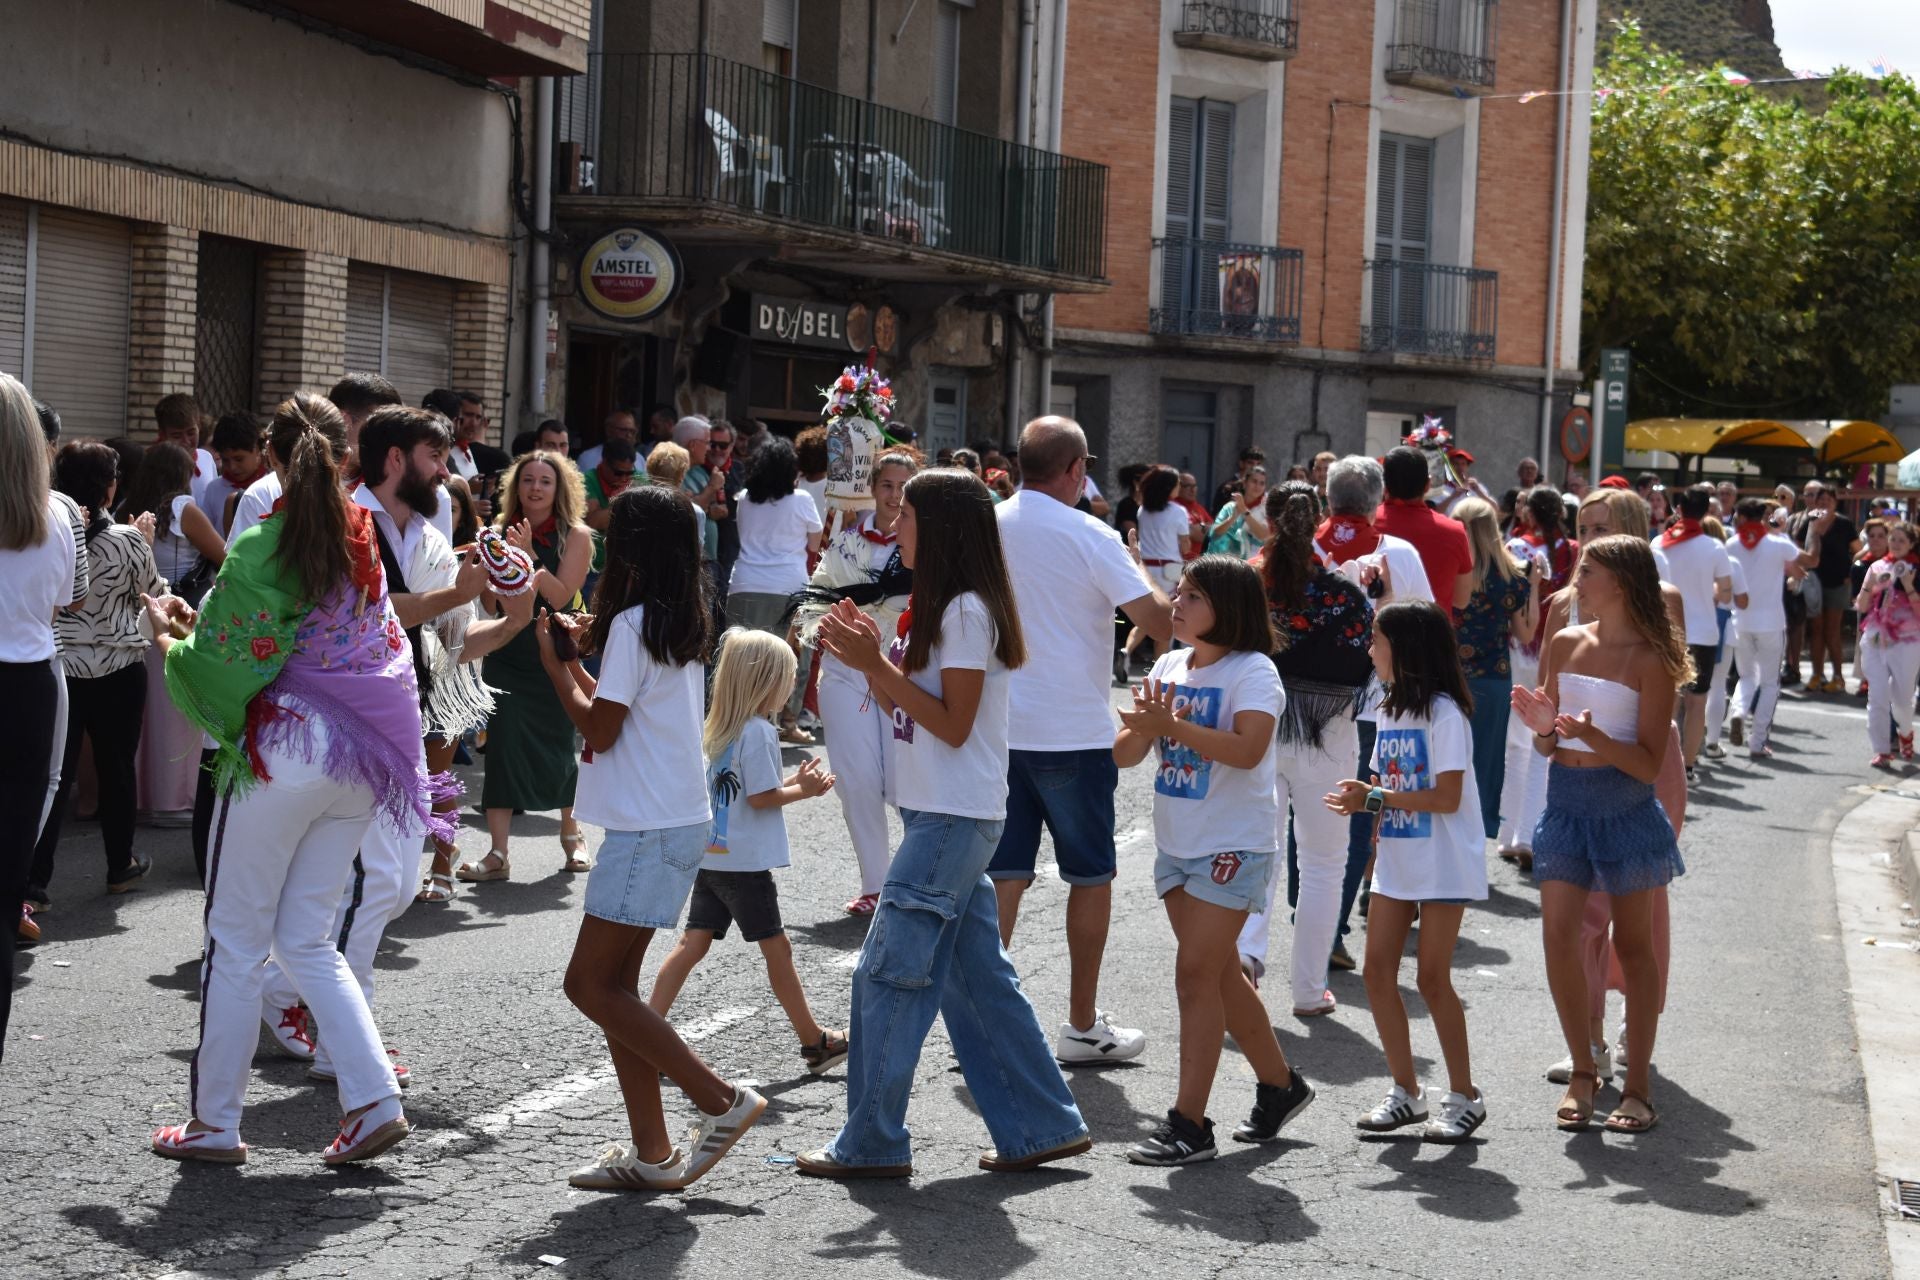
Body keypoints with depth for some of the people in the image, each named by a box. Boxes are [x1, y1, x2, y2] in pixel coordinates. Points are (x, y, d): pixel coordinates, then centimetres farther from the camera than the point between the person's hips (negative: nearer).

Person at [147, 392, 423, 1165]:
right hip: (359, 760, 6)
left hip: (282, 752, -6)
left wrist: (167, 636, 8)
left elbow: (224, 664, -14)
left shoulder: (260, 548, -12)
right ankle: (373, 1100, 4)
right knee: (306, 939, 14)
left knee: (237, 941, 5)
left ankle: (215, 1123, 11)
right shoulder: (364, 542, 7)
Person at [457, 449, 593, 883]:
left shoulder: (575, 536, -3)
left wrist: (530, 556, -21)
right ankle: (498, 854, -6)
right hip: (506, 656, 2)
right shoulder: (503, 531, 4)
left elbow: (561, 596, -13)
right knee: (502, 745, -7)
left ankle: (570, 836, 31)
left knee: (556, 747, 5)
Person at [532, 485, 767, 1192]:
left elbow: (598, 731, -12)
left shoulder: (633, 623, -15)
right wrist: (573, 656, 15)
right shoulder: (685, 623, 12)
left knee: (591, 984, -5)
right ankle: (651, 1153, 11)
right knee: (612, 985, 11)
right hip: (678, 821, 9)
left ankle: (722, 1100, -6)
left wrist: (552, 659, -2)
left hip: (648, 830, -9)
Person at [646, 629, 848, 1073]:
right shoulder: (758, 732, -16)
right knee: (776, 948, 2)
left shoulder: (718, 728, 11)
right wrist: (804, 790, -4)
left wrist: (792, 781, 14)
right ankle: (814, 1041, 13)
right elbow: (761, 798, -17)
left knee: (692, 944, 8)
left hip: (711, 857, 8)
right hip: (744, 863, -8)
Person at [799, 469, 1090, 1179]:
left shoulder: (968, 611, -15)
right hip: (943, 817, 10)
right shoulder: (937, 608, 15)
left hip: (954, 819, -10)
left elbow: (953, 725, -17)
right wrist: (869, 659, 2)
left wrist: (878, 664, -17)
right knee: (977, 976, 12)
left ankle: (871, 1144, 0)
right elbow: (909, 713, 15)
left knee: (889, 972, -6)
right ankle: (1041, 1126, 17)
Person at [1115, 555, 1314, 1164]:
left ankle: (1189, 1124, -7)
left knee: (1196, 974, -10)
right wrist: (1144, 728, -17)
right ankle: (1279, 1085, 32)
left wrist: (1175, 725, -31)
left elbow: (1248, 749, -29)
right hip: (1176, 842, 8)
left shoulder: (1252, 671, -13)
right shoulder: (1170, 666, 7)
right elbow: (1123, 754, 5)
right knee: (1220, 973, 15)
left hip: (1234, 845, -8)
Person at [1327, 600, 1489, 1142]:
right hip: (1397, 863, 8)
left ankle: (1463, 1097, 7)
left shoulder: (1443, 712, -15)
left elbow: (1447, 797, -20)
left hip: (1443, 864, -8)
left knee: (1432, 978, -5)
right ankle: (1406, 1091, 12)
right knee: (1378, 971, 3)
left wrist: (1376, 798, -20)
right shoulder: (1391, 711, 11)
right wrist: (1361, 797, -7)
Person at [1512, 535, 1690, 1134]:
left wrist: (1594, 737, -27)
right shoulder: (1564, 645, 6)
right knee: (1558, 935, -3)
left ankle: (1637, 1085, 14)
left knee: (1633, 944, 6)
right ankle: (1582, 1072, 12)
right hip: (1566, 803, 4)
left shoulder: (1650, 659, -9)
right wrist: (1544, 727, -11)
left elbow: (1650, 764, -12)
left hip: (1626, 807, -4)